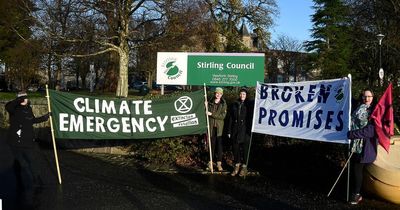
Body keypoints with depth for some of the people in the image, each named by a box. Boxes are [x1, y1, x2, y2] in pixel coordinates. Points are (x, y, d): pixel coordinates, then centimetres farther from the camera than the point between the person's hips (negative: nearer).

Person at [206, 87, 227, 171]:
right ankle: (210, 162, 14)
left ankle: (219, 164, 6)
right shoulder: (210, 103, 6)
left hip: (219, 127, -1)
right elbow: (206, 113, 10)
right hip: (211, 127, 1)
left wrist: (212, 114, -17)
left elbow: (223, 116, -10)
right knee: (212, 144, 5)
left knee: (219, 145, 0)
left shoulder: (223, 104, 1)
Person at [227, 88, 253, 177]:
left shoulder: (249, 105, 2)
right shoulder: (234, 105, 10)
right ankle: (237, 165, 21)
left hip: (245, 130, -3)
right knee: (235, 148, 7)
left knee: (245, 148, 2)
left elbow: (251, 118, -2)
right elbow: (230, 119, 9)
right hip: (235, 131, 3)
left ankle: (244, 166, 14)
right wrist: (229, 131, 5)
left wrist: (250, 130, -13)